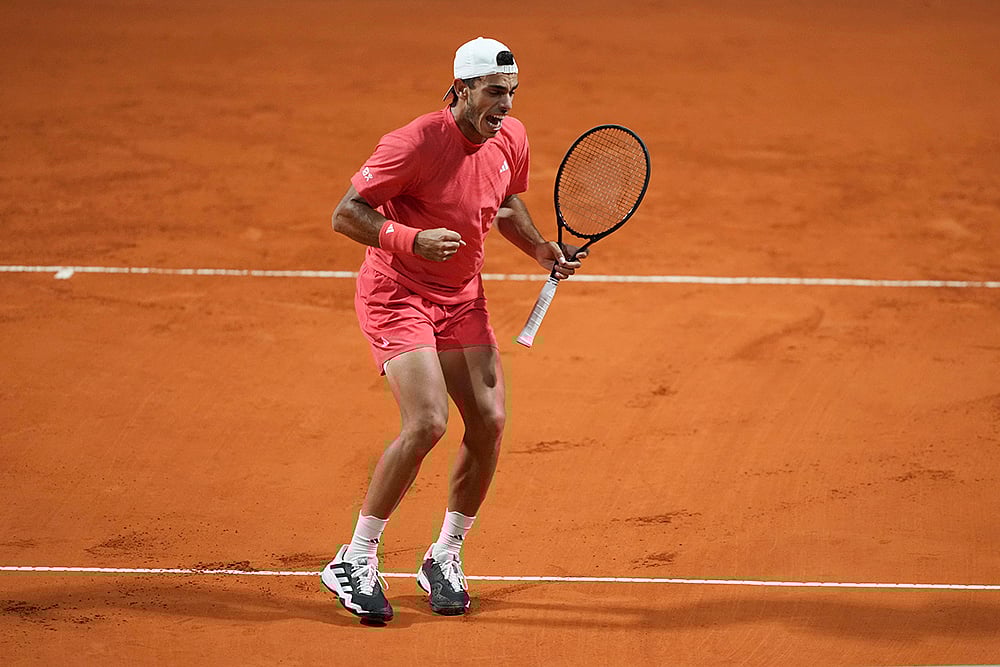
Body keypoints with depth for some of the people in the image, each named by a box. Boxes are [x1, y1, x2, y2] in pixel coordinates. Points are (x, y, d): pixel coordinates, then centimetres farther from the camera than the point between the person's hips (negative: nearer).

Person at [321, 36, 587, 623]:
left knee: (489, 421, -5)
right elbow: (346, 214, -20)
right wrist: (413, 240, -34)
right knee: (428, 422, -21)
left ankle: (445, 558, 16)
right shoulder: (416, 143, -24)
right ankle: (355, 563, -7)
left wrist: (541, 248, 3)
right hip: (396, 294, -7)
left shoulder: (511, 139, -2)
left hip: (463, 298, 7)